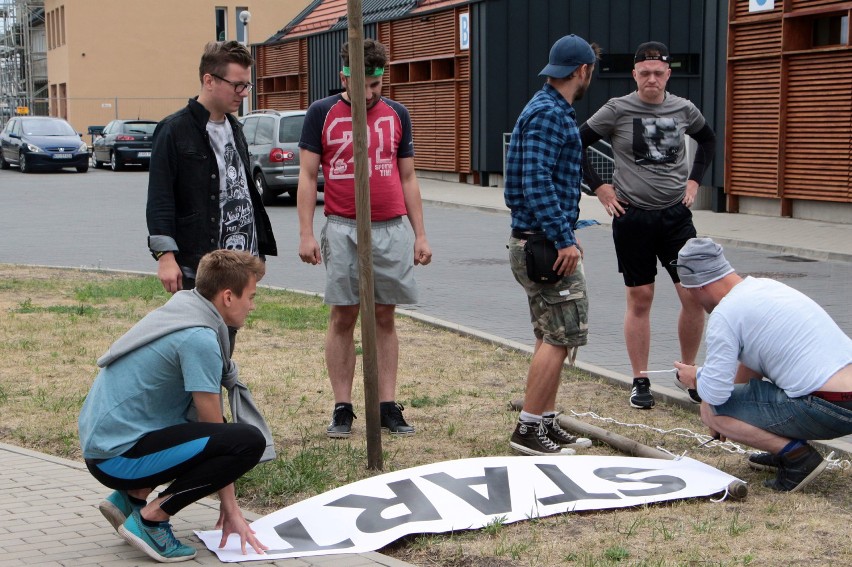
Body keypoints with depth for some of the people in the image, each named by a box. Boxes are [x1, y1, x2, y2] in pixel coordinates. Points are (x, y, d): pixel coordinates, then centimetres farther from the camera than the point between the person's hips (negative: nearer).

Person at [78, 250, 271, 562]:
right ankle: (151, 518, -12)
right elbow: (213, 425, -11)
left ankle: (132, 496, 14)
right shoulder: (199, 339, -16)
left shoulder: (178, 311, 13)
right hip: (119, 458, -10)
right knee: (249, 440, -18)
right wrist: (230, 508, -2)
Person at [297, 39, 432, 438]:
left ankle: (388, 406, 9)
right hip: (343, 229, -2)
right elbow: (307, 176, 1)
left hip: (392, 230, 2)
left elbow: (408, 178, 14)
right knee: (343, 318, 1)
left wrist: (420, 235, 9)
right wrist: (306, 234, -7)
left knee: (384, 318, 5)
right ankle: (342, 408, 7)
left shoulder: (396, 114, 10)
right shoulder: (322, 113, 2)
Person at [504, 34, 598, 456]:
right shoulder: (549, 114, -16)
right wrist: (564, 240, -24)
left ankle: (545, 424, 22)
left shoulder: (552, 110, 18)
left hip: (543, 243, 11)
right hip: (546, 245, -11)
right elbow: (536, 184, -24)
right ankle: (528, 429, -6)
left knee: (551, 337, 15)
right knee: (561, 336, -9)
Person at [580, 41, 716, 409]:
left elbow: (708, 140, 24)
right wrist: (599, 188, -4)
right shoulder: (617, 110, -5)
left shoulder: (683, 109, 3)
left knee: (695, 295, -3)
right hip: (632, 217, -2)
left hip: (676, 215, 2)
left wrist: (694, 180, 13)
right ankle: (640, 381, 13)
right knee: (639, 299, 3)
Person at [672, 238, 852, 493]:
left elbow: (715, 392, -12)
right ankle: (788, 447, 21)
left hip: (829, 411, -9)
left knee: (710, 410, -1)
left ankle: (797, 455, -8)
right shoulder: (767, 285, 17)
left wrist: (695, 377, 10)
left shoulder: (724, 314, -11)